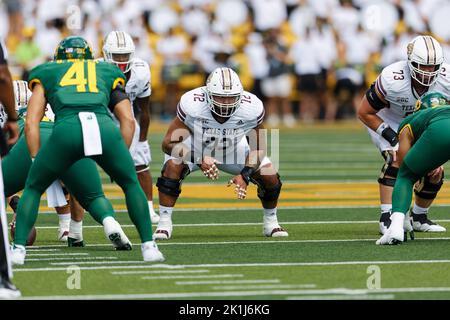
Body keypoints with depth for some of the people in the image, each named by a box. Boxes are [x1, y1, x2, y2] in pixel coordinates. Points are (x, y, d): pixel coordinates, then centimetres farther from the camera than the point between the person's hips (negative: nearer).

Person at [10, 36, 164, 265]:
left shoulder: (47, 74, 32)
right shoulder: (107, 72, 35)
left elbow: (31, 123, 20)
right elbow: (128, 121, 23)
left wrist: (37, 161, 23)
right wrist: (120, 159, 27)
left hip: (66, 129, -1)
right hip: (104, 127, 1)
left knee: (33, 188, 21)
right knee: (131, 184, 26)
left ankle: (18, 249, 8)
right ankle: (149, 247, 20)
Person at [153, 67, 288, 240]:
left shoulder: (251, 108, -31)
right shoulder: (192, 105, -38)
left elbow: (257, 148, -15)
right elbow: (169, 143, -33)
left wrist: (244, 175, -31)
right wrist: (199, 160, -46)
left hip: (233, 148, 2)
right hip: (195, 147, -2)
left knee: (270, 177, -10)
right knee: (172, 167, -32)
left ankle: (271, 222, 17)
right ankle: (164, 224, -20)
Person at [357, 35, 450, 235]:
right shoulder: (392, 80, -38)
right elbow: (364, 113, -25)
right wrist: (393, 138, -29)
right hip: (386, 121, -5)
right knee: (396, 161, -28)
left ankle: (419, 218, 20)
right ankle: (387, 218, -26)